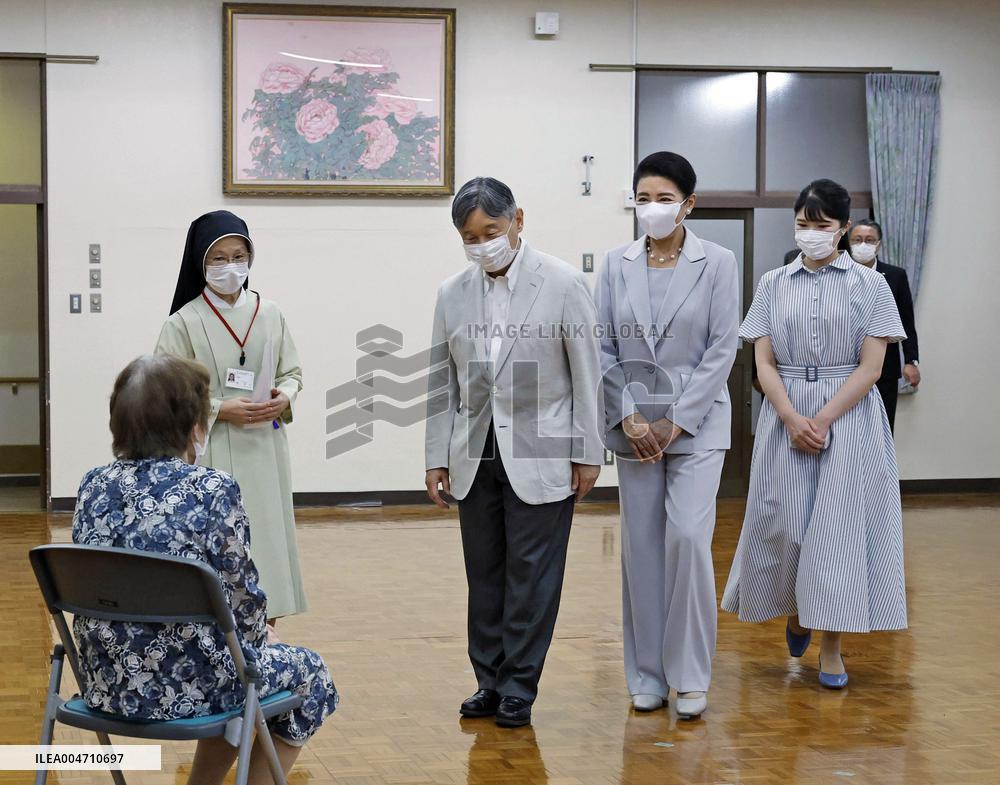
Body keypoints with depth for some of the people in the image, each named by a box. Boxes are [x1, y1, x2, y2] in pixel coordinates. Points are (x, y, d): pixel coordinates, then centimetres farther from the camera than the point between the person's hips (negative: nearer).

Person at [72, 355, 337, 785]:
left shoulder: (93, 487, 1)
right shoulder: (214, 491, -15)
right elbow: (242, 600, -11)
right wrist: (257, 637, 13)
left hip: (107, 684, 6)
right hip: (186, 687, -6)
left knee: (234, 668, 35)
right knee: (307, 672, 23)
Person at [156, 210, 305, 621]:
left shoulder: (270, 315, 6)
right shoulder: (184, 322, -5)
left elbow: (291, 371, 15)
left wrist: (284, 397, -6)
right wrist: (220, 409, -16)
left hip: (264, 448, 4)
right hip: (211, 452, -4)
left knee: (268, 539, 7)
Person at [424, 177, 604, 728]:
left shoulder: (564, 285, -5)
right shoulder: (453, 294, 6)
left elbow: (587, 374, -4)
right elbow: (442, 383, 10)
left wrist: (587, 454, -5)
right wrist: (437, 457, 7)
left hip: (541, 457, -4)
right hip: (476, 458, 4)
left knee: (531, 577, 0)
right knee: (484, 575, 9)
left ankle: (518, 689, 9)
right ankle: (489, 682, 19)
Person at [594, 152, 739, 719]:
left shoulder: (717, 263, -3)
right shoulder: (617, 265, 5)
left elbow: (722, 350, -6)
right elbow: (604, 348, 5)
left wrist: (676, 422, -11)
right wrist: (628, 418, -6)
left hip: (696, 422, -3)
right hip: (634, 423, 3)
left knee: (687, 536, -14)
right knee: (642, 546, 5)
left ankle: (690, 674, -1)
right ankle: (648, 676, 14)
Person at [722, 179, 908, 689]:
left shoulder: (869, 285, 0)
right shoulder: (774, 284, 6)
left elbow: (870, 367, -5)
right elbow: (764, 363, 2)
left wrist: (822, 421, -13)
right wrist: (793, 419, -12)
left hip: (848, 415, -2)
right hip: (785, 415, 2)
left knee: (840, 526, -4)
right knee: (786, 522, 1)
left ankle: (831, 646, 5)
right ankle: (795, 611, 30)